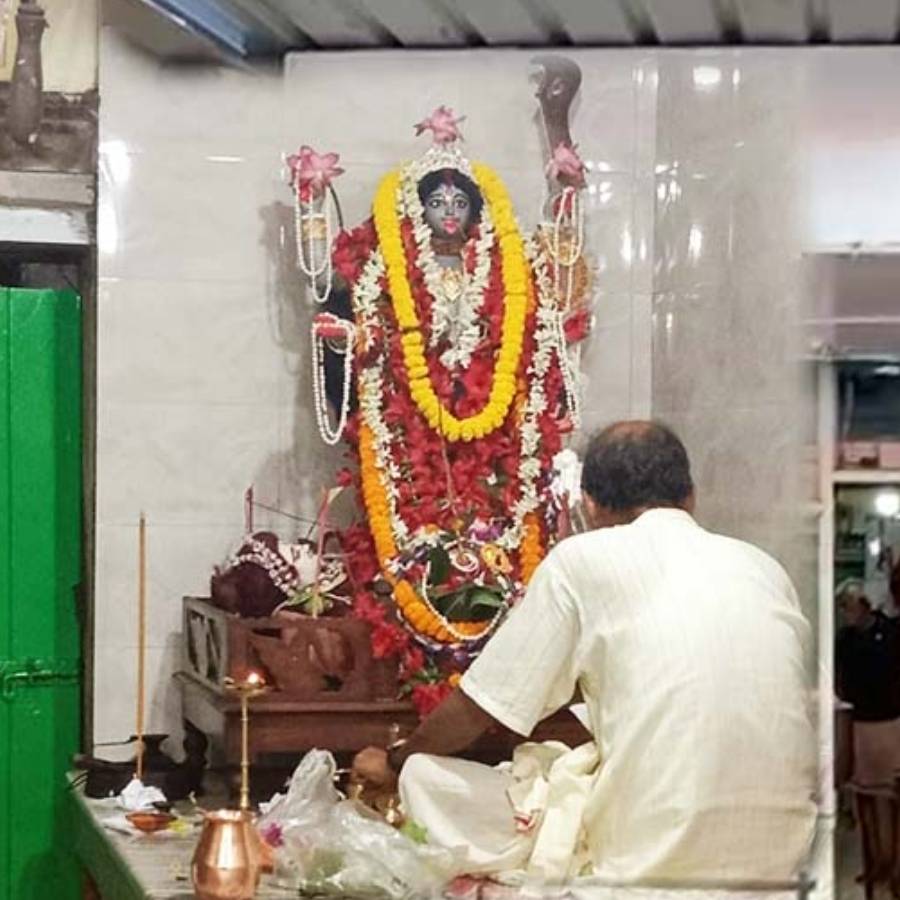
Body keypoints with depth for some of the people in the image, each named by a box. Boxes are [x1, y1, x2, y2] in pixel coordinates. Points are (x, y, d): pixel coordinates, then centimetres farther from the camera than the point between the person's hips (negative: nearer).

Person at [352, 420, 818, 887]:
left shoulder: (584, 560, -1)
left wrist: (394, 760, 26)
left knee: (426, 779, 9)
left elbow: (477, 706, 5)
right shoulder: (764, 568, 13)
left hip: (646, 862, -6)